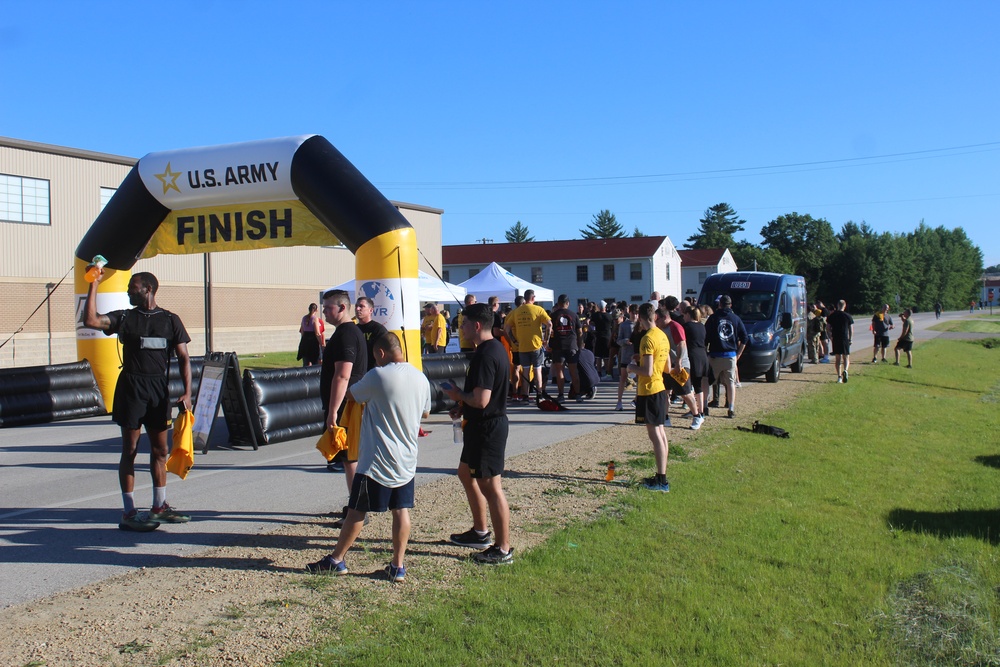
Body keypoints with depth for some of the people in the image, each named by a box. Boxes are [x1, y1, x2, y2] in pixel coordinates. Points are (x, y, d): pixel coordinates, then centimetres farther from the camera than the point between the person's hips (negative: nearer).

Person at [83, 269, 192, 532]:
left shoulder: (170, 320, 6)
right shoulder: (124, 318, 4)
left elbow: (183, 358, 3)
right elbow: (91, 320, -12)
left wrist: (187, 393, -6)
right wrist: (93, 285, -12)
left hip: (159, 387, 2)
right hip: (131, 387, -2)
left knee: (160, 450, 10)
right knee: (130, 450, -1)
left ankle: (159, 507, 23)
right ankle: (129, 513, 3)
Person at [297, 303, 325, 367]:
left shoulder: (304, 318, 8)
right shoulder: (315, 319, -11)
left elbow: (301, 331, 13)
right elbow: (317, 333, -14)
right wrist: (321, 344, -10)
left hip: (305, 341, 6)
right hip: (314, 341, -6)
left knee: (306, 363, 9)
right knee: (315, 363, 2)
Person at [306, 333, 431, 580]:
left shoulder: (378, 376, -15)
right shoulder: (421, 378, 5)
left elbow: (351, 394, 1)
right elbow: (425, 412, 20)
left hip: (377, 460, -6)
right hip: (407, 460, 6)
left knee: (357, 510, 5)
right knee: (401, 510, 8)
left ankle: (336, 559, 16)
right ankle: (398, 566, 9)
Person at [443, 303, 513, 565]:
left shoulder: (485, 355, -23)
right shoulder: (495, 348, 10)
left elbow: (481, 400, -28)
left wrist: (458, 395, -10)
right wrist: (462, 406, 11)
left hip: (488, 427, -11)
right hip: (483, 424, 11)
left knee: (490, 486, -3)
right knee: (466, 473, 23)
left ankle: (503, 549, 6)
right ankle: (480, 532, 34)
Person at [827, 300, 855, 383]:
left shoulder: (832, 315, 4)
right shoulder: (848, 316, -1)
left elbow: (828, 327, 6)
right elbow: (851, 329, -1)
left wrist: (830, 337, 16)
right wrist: (850, 339, 7)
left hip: (835, 339, 2)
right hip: (845, 339, -2)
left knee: (837, 358, 8)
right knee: (846, 357, 5)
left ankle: (839, 376, 6)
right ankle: (845, 370, -22)